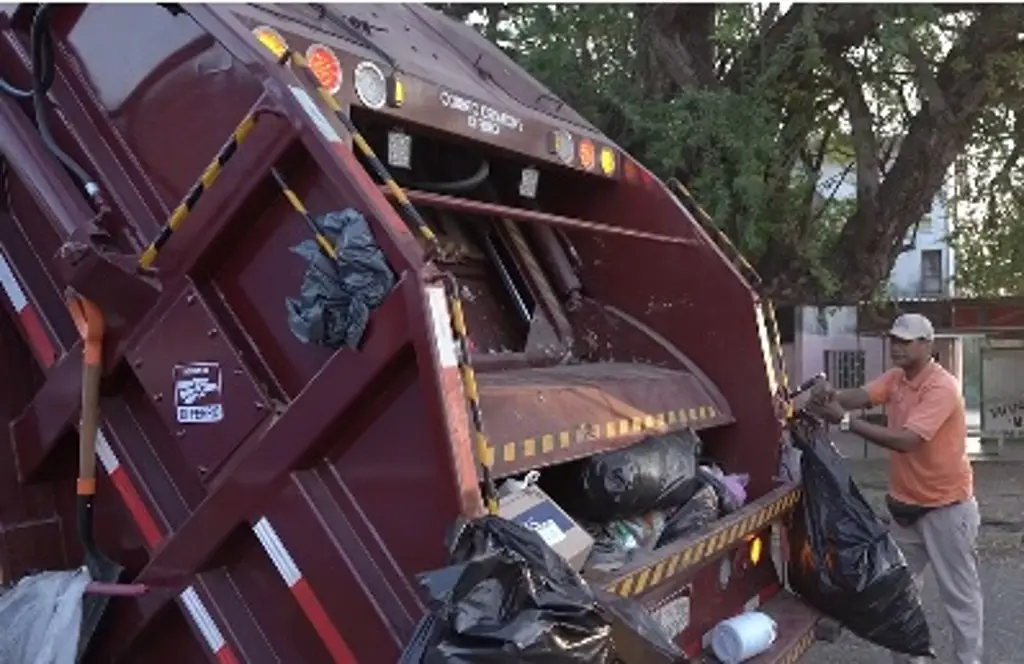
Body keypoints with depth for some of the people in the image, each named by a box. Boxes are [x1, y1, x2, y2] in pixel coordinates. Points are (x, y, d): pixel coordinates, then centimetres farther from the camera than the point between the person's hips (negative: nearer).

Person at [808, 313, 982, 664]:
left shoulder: (942, 388, -23)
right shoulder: (895, 378, 2)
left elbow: (905, 440, -33)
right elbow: (860, 396, -15)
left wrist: (845, 420, -38)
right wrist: (830, 396, -38)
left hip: (946, 507, -8)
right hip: (906, 504, 8)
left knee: (959, 594, 6)